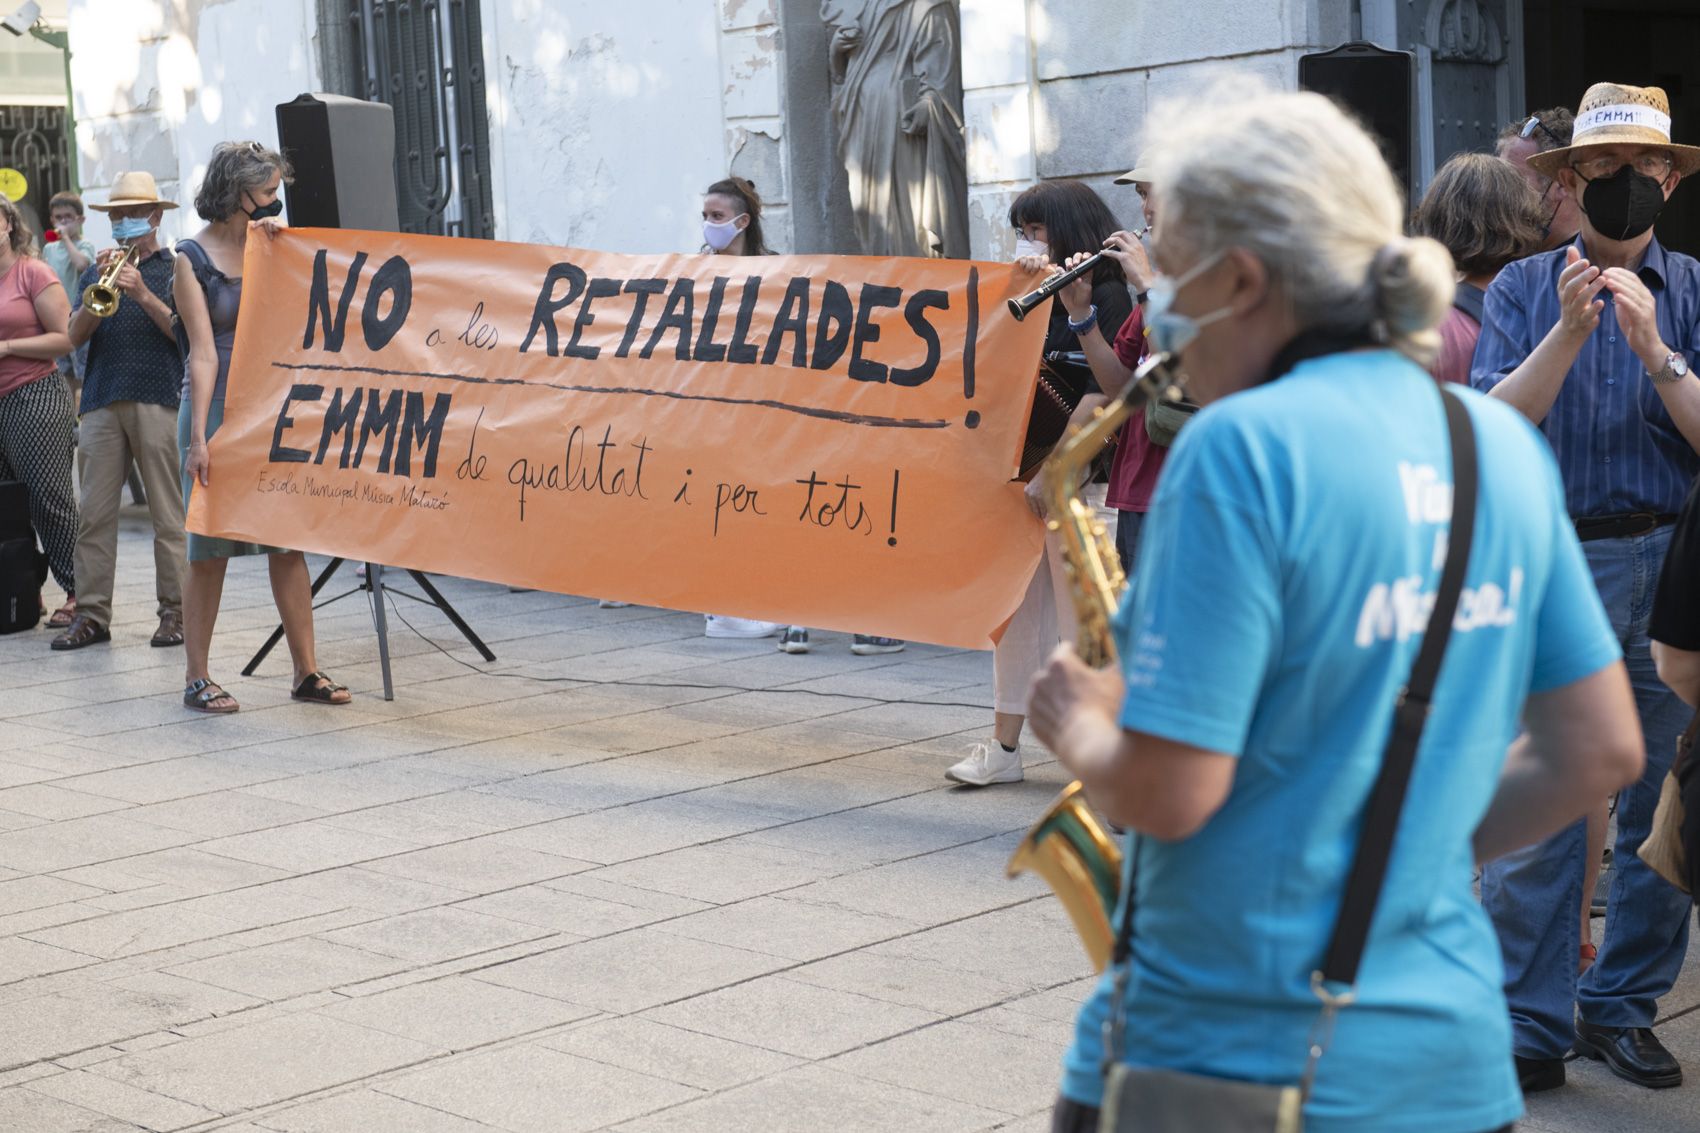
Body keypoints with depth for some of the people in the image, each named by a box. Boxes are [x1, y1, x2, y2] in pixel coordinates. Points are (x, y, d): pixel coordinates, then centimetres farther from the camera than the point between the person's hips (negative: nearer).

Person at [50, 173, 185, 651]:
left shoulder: (175, 269, 8)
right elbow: (75, 337, 8)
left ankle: (174, 612, 3)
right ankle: (91, 615, 5)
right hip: (102, 403, 4)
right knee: (93, 513, 1)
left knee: (169, 515, -2)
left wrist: (143, 294, -14)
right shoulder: (96, 272, 18)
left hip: (160, 401, -4)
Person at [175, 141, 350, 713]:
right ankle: (197, 678, 8)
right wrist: (198, 437, -17)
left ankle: (306, 671, 7)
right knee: (210, 551, 0)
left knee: (289, 543, 3)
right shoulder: (193, 259, -4)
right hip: (218, 408, -5)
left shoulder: (271, 245, 11)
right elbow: (203, 351, -11)